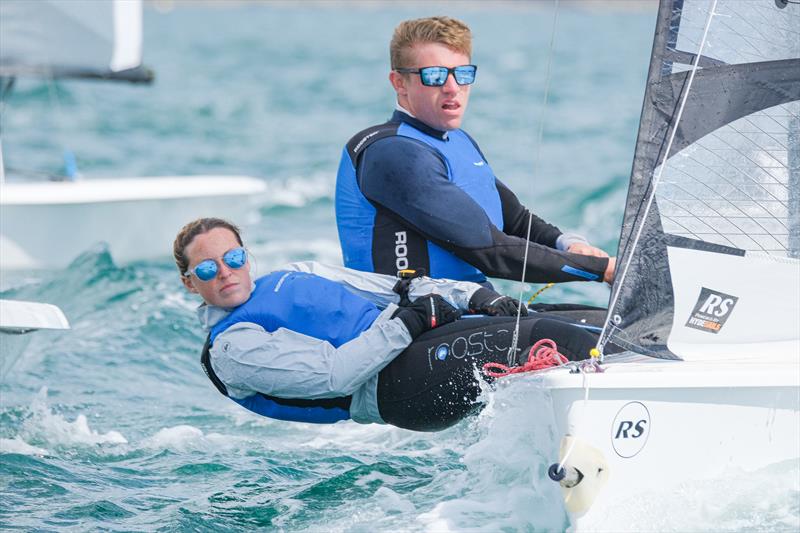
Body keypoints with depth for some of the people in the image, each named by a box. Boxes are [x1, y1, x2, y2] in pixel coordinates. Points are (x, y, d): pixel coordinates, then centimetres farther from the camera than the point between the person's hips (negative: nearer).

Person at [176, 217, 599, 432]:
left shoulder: (292, 277, 23)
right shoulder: (232, 350, -2)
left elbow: (395, 290, 20)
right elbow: (333, 374, -15)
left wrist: (474, 296, 6)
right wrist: (411, 321, -15)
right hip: (396, 381, -8)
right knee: (542, 338, -21)